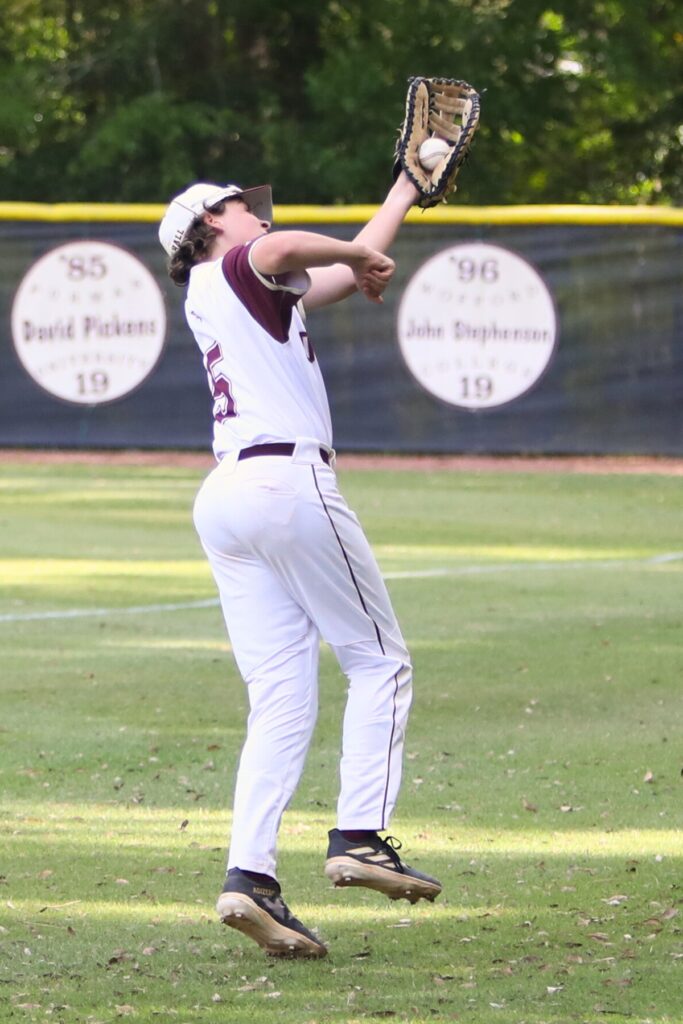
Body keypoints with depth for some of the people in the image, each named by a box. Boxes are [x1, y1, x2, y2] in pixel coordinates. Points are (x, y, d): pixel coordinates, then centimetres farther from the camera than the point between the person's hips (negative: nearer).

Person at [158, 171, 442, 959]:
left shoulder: (209, 300, 27)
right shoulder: (233, 271, 4)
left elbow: (352, 268, 37)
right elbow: (283, 250, -24)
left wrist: (405, 190, 44)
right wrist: (361, 256, -7)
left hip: (222, 501, 8)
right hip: (287, 480, -8)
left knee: (281, 700, 1)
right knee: (378, 661, 1)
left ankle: (250, 874, -13)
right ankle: (360, 835, -10)